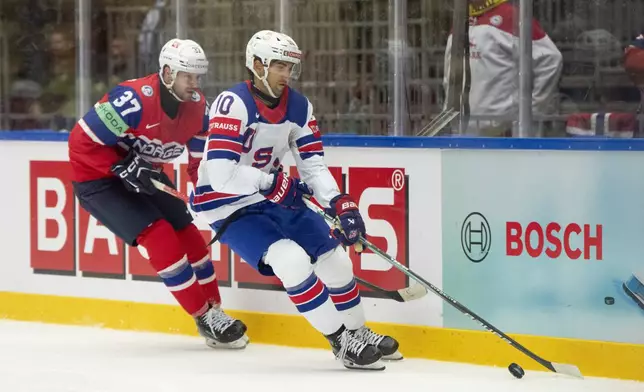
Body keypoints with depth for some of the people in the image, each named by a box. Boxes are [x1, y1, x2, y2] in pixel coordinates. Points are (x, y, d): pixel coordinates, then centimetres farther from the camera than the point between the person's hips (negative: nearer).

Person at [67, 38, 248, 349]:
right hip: (98, 180, -8)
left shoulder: (197, 107, -7)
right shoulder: (133, 100, -31)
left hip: (145, 176, 8)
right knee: (160, 236, -19)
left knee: (189, 237, 3)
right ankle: (205, 318, -10)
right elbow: (81, 141, -27)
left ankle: (214, 314, 17)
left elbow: (201, 162, 1)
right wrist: (124, 168, -30)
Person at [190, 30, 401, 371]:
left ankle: (358, 333, 29)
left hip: (276, 197, 8)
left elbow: (313, 166, 0)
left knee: (334, 257, 5)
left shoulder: (298, 107, -2)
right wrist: (274, 183, -24)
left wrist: (340, 203, -17)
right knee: (292, 260, -24)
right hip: (227, 206, -8)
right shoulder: (233, 104, -25)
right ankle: (342, 342, -12)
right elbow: (221, 175, -32)